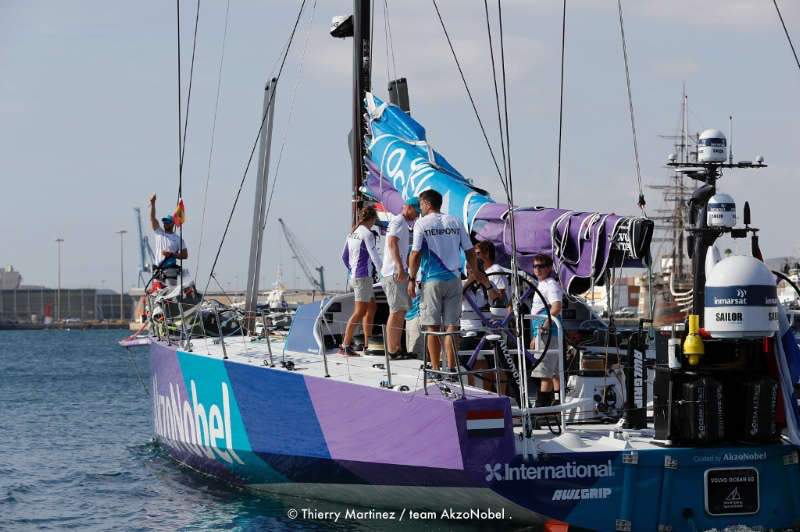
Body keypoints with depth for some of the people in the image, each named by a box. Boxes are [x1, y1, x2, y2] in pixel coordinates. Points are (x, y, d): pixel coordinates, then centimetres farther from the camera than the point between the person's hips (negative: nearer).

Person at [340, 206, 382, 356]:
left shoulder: (352, 234, 13)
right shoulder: (367, 234, -12)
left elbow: (344, 256, 20)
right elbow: (374, 256, -14)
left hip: (354, 275, 9)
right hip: (363, 276, -9)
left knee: (372, 307, 16)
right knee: (360, 312, -9)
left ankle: (368, 346, 17)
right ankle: (345, 346, -13)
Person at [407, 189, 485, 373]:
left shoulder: (422, 223, -3)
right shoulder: (456, 223, 8)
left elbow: (415, 255, -9)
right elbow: (470, 251, 11)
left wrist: (412, 279, 0)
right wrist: (476, 273, 26)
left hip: (432, 280, -3)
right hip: (454, 279, 3)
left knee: (433, 327, 2)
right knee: (452, 326, 5)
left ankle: (436, 371, 1)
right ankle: (451, 370, 3)